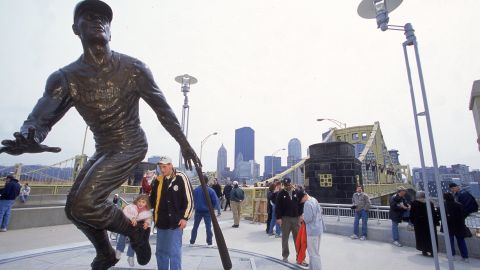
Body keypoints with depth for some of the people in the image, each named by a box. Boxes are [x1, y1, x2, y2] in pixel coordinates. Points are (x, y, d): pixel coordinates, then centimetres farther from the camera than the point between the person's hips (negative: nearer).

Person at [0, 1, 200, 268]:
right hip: (103, 150, 6)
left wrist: (185, 143, -3)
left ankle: (135, 231, 8)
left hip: (130, 145, -6)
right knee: (74, 207, 12)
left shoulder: (134, 69, -12)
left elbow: (163, 109, -6)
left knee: (85, 203, -20)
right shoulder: (66, 78, -5)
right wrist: (28, 139, -40)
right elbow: (39, 118, -14)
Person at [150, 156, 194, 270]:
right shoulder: (158, 180, 6)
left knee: (174, 252, -1)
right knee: (160, 251, 17)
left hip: (175, 222, -6)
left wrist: (185, 217, -12)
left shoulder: (181, 178, -10)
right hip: (161, 222, 6)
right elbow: (152, 199, 19)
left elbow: (189, 200, -10)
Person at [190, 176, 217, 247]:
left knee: (195, 226, 15)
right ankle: (209, 243, 10)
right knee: (208, 227, 7)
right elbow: (215, 201, -10)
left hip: (198, 211, 2)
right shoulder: (211, 190, -12)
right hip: (207, 211, -2)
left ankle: (192, 242, 23)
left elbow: (193, 200, -1)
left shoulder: (195, 190, -8)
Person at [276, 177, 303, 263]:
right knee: (285, 237, 8)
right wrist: (278, 218, -12)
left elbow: (300, 204, 8)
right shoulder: (281, 194, -5)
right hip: (285, 218, -2)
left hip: (296, 217, 2)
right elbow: (277, 207, -7)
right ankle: (285, 255, 20)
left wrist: (300, 215, 1)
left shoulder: (296, 192, 4)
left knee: (298, 237, 9)